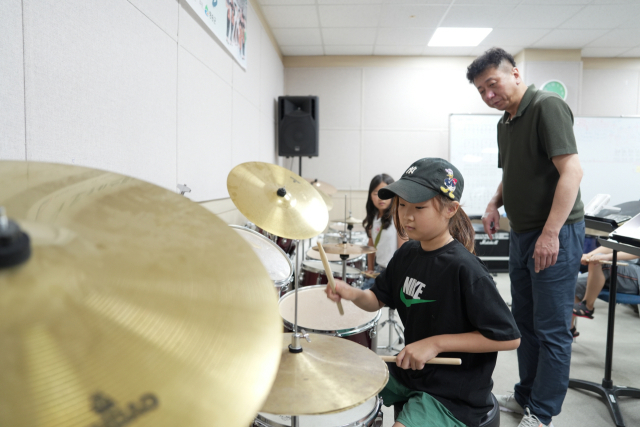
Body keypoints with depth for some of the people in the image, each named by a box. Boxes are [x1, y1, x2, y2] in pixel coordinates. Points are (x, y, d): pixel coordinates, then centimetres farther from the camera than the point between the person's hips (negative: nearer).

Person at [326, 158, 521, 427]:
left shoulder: (464, 269, -25)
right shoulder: (407, 253, -3)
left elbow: (509, 337, -20)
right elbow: (378, 300, 7)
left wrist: (436, 342, -25)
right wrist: (354, 294, -16)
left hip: (453, 394, -7)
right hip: (409, 371, 7)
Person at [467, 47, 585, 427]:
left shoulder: (547, 106, -12)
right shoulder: (506, 122, 13)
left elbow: (572, 171, -20)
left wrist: (550, 233, -23)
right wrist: (495, 204, 5)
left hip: (555, 234, -9)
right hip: (522, 233, 9)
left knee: (552, 329, 2)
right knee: (525, 320, 17)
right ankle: (526, 397, 32)